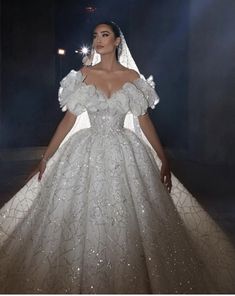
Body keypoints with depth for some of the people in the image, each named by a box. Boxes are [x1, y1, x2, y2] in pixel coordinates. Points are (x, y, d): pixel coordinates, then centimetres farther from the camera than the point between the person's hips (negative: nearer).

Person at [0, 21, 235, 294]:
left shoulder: (132, 76, 5)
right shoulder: (84, 74, 5)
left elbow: (144, 121, 5)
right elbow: (69, 119, 4)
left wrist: (164, 159, 1)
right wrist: (45, 158, 0)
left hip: (126, 155, 0)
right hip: (87, 154, 1)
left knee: (128, 224, -1)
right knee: (83, 221, 1)